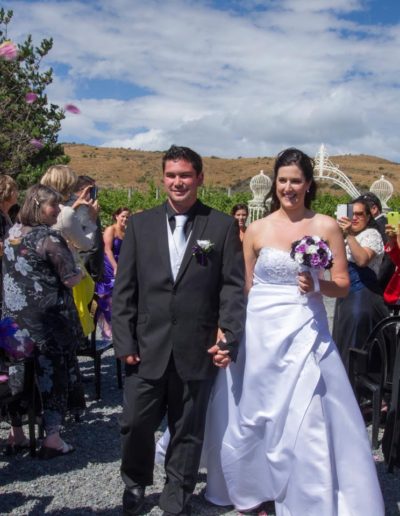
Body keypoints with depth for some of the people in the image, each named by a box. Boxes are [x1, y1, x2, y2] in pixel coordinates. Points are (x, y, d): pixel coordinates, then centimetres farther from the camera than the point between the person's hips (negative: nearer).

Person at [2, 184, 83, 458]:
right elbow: (70, 279, -15)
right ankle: (52, 437, 8)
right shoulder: (50, 238, -15)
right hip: (48, 319, -6)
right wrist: (80, 273, 5)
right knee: (54, 373, 4)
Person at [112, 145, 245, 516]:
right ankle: (135, 484, 37)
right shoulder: (139, 224, 5)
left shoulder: (223, 226, 1)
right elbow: (123, 289, 4)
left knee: (188, 430, 11)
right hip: (147, 348, 1)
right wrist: (124, 342, -2)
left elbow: (233, 287, -1)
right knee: (135, 423, 8)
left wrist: (228, 338, -10)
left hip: (198, 350, -1)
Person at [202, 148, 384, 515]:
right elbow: (243, 288, 7)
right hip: (259, 333, 2)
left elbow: (343, 285, 1)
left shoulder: (327, 227, -1)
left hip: (305, 334, -2)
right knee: (251, 414, 12)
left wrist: (316, 285, -19)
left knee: (307, 421, 0)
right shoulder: (256, 230, 3)